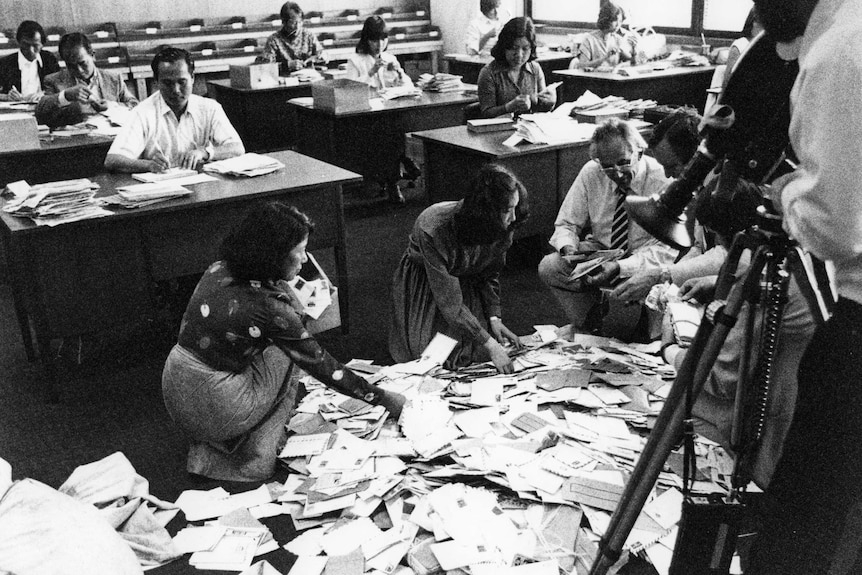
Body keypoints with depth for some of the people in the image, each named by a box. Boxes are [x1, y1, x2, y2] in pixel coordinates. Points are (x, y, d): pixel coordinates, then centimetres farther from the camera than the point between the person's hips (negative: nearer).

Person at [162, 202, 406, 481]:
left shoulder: (220, 269, -2)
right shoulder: (269, 306, -22)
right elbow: (322, 366, -13)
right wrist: (383, 398, -4)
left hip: (173, 391, 7)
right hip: (214, 413, -7)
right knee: (283, 353, 8)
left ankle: (205, 452, 18)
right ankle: (257, 458, 7)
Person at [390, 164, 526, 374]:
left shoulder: (501, 229, -22)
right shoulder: (434, 229, -39)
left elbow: (490, 274, -2)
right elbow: (449, 302, -35)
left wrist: (494, 318, -15)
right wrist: (490, 345, -36)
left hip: (467, 283, 4)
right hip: (422, 284, -4)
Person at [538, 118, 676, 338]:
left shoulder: (663, 180, -20)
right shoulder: (590, 173, -9)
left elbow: (667, 248, -23)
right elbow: (566, 224, 1)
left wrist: (620, 267, -37)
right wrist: (568, 248, -24)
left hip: (642, 259, -3)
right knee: (548, 267, -20)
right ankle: (585, 327, 1)